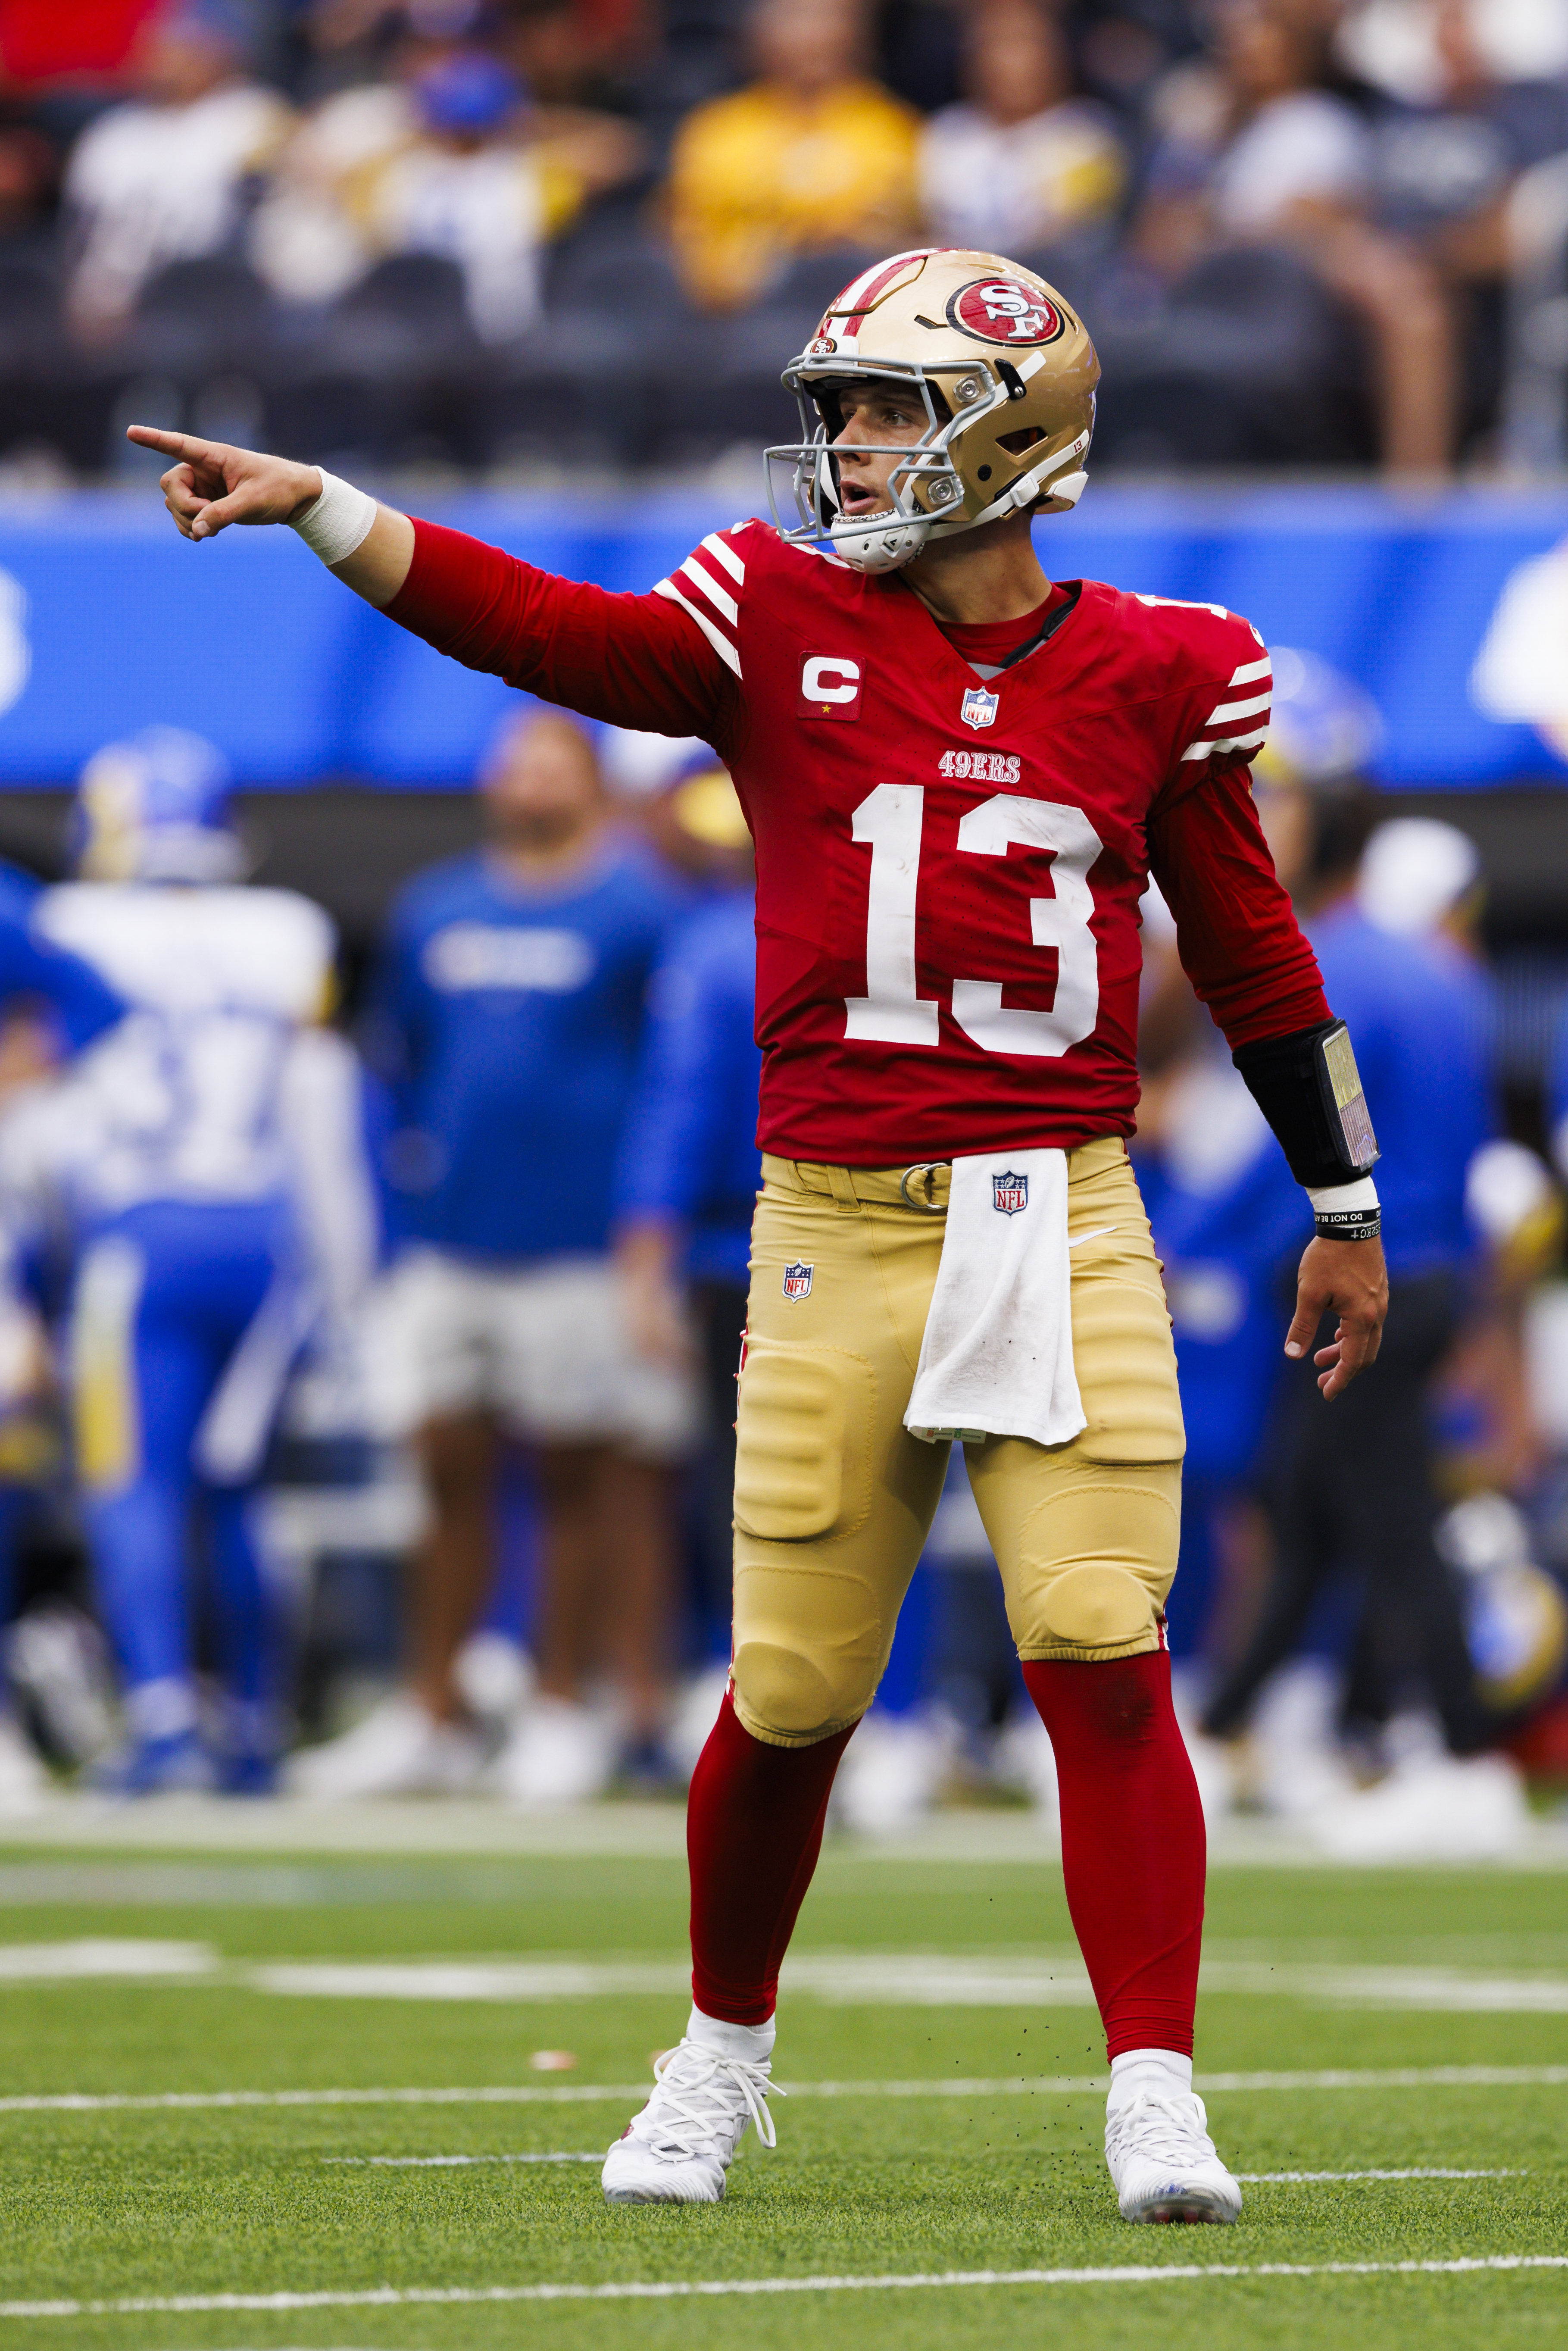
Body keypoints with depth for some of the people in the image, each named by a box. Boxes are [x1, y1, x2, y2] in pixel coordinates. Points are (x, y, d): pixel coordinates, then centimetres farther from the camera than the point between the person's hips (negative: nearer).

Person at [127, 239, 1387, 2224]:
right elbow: (552, 634, -11)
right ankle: (721, 2060, 27)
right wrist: (313, 507, -23)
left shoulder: (1152, 673, 4)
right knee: (791, 1686, 4)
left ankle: (1155, 2098, -7)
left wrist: (1344, 1210, 18)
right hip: (838, 1222, 0)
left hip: (1061, 1224, 0)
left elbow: (1250, 951, 13)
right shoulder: (784, 627, 3)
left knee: (1102, 1653, -11)